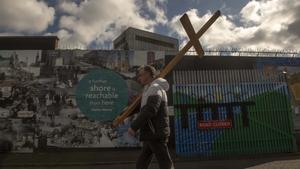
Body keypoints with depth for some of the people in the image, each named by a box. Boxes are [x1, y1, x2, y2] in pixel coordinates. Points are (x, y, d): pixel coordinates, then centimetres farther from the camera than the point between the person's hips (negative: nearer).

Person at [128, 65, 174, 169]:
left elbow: (150, 110, -24)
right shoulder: (151, 89, 21)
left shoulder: (155, 88, -11)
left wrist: (134, 126, -21)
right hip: (151, 134, 10)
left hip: (156, 134, -10)